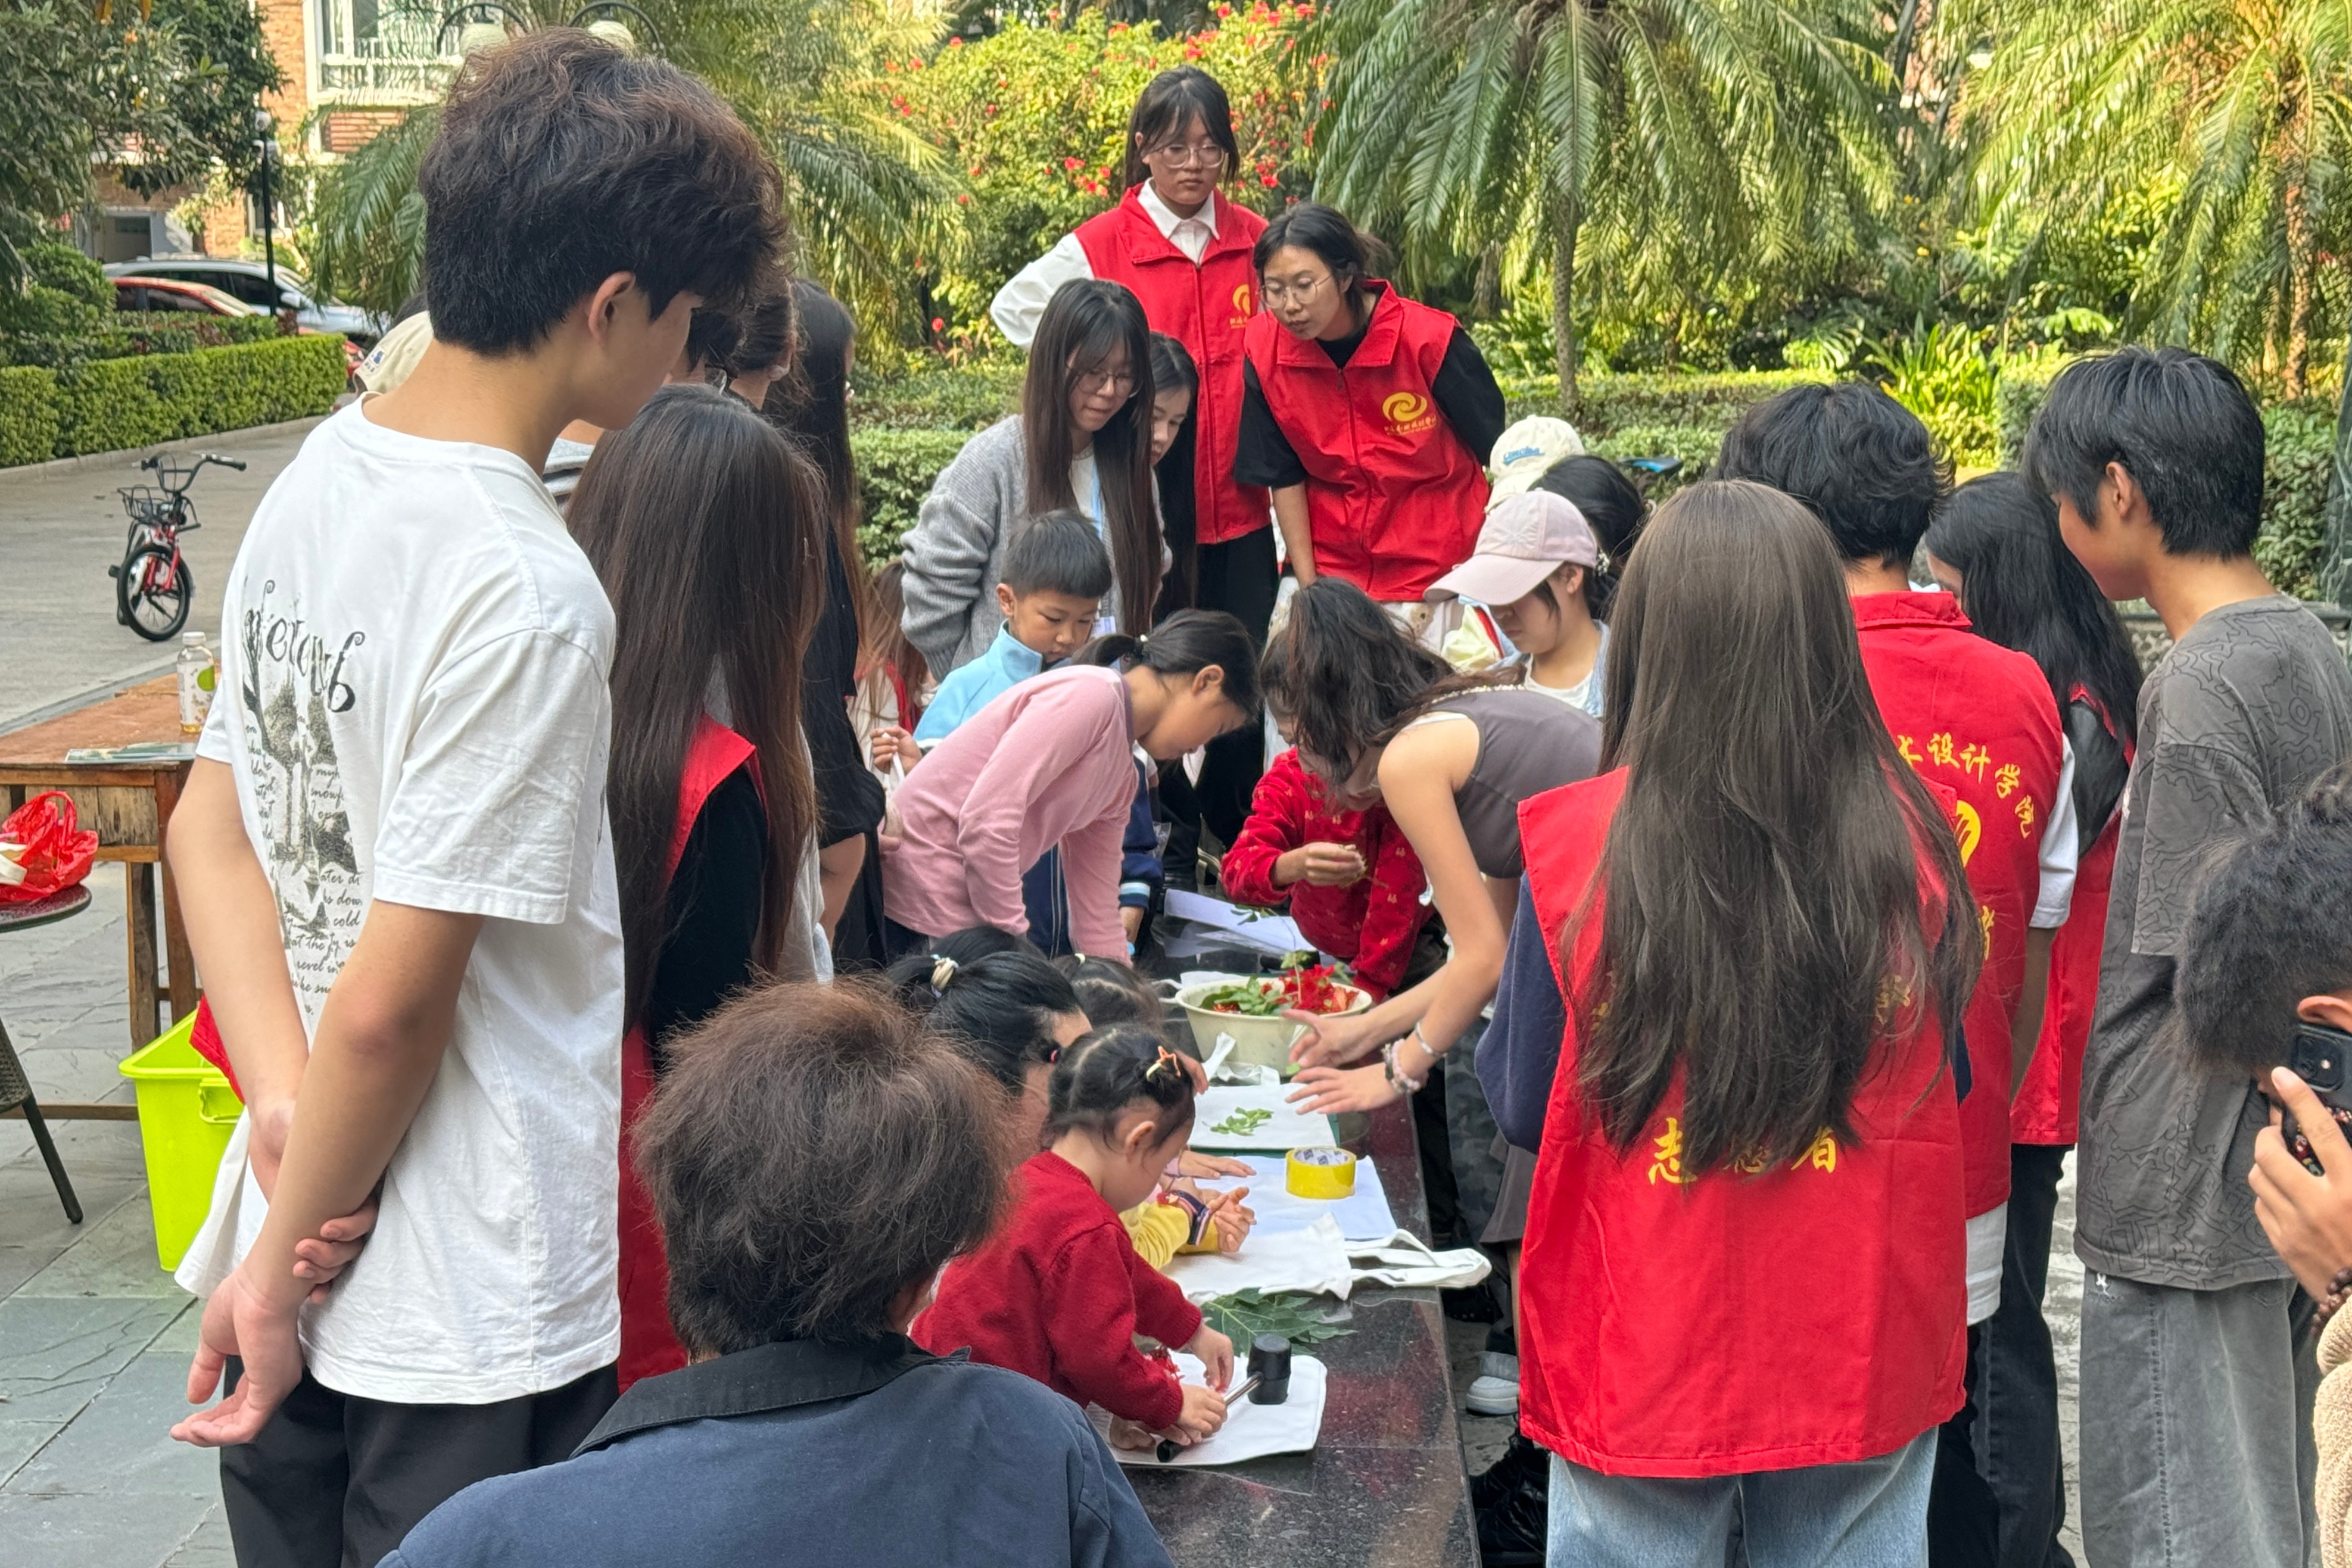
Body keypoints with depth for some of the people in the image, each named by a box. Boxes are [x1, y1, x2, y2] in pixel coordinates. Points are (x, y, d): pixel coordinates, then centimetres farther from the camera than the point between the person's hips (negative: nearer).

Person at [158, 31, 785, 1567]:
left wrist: (284, 1100, -3)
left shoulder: (319, 474, 3)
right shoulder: (525, 592, -23)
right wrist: (277, 1280, -8)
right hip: (470, 1326, -8)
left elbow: (213, 826, 7)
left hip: (300, 1266, 8)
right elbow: (393, 1001, -21)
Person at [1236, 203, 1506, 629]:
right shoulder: (1264, 349, -9)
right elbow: (1284, 476, 1)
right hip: (1331, 567, 2)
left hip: (1439, 571, -2)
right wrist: (1307, 583, -1)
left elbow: (1497, 451, -6)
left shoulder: (1429, 339, -17)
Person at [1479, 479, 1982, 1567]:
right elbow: (1942, 1081, 4)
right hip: (1868, 1350, 2)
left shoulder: (1580, 846, -17)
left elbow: (1522, 1106, -5)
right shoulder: (1908, 835, -11)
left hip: (1646, 1355, -2)